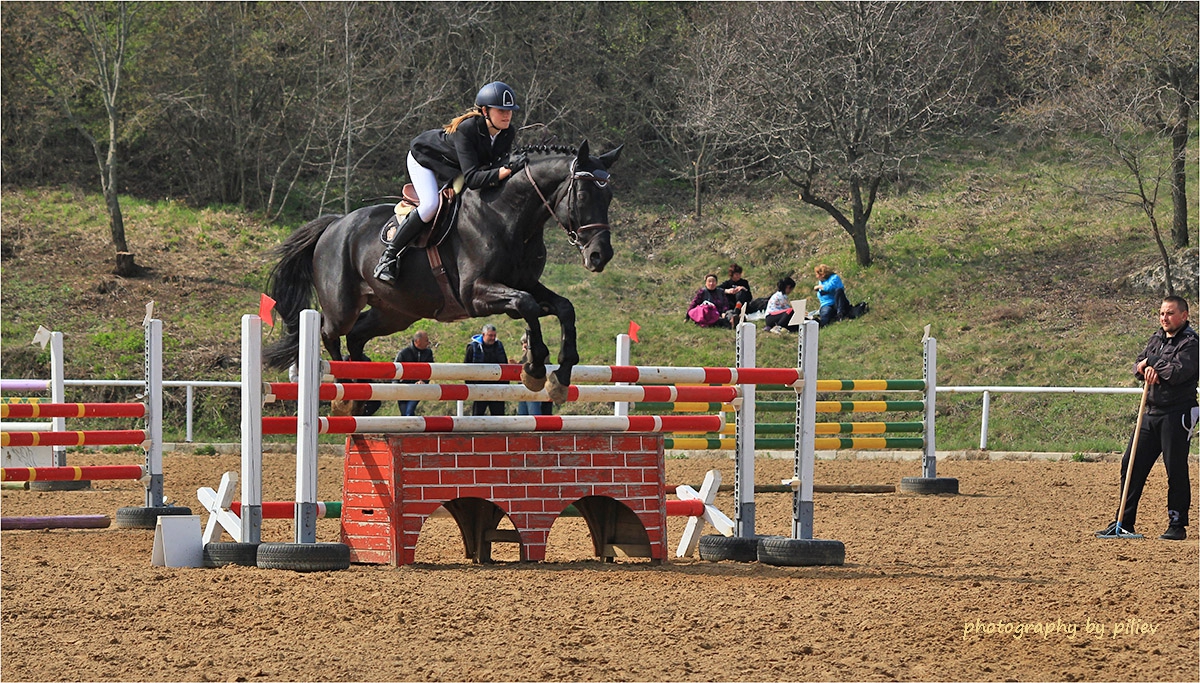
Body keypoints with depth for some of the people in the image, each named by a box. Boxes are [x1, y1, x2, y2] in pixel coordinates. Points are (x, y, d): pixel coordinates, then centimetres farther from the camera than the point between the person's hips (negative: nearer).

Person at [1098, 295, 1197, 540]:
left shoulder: (1190, 343, -8)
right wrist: (1147, 369, -12)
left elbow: (1178, 372, -22)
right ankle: (1124, 522, 12)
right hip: (1151, 413, 8)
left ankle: (1177, 525, 3)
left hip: (1177, 414, -8)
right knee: (1131, 464, 6)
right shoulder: (1156, 339, 16)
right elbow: (1138, 368, 10)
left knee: (1176, 469, -5)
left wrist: (1152, 361, -11)